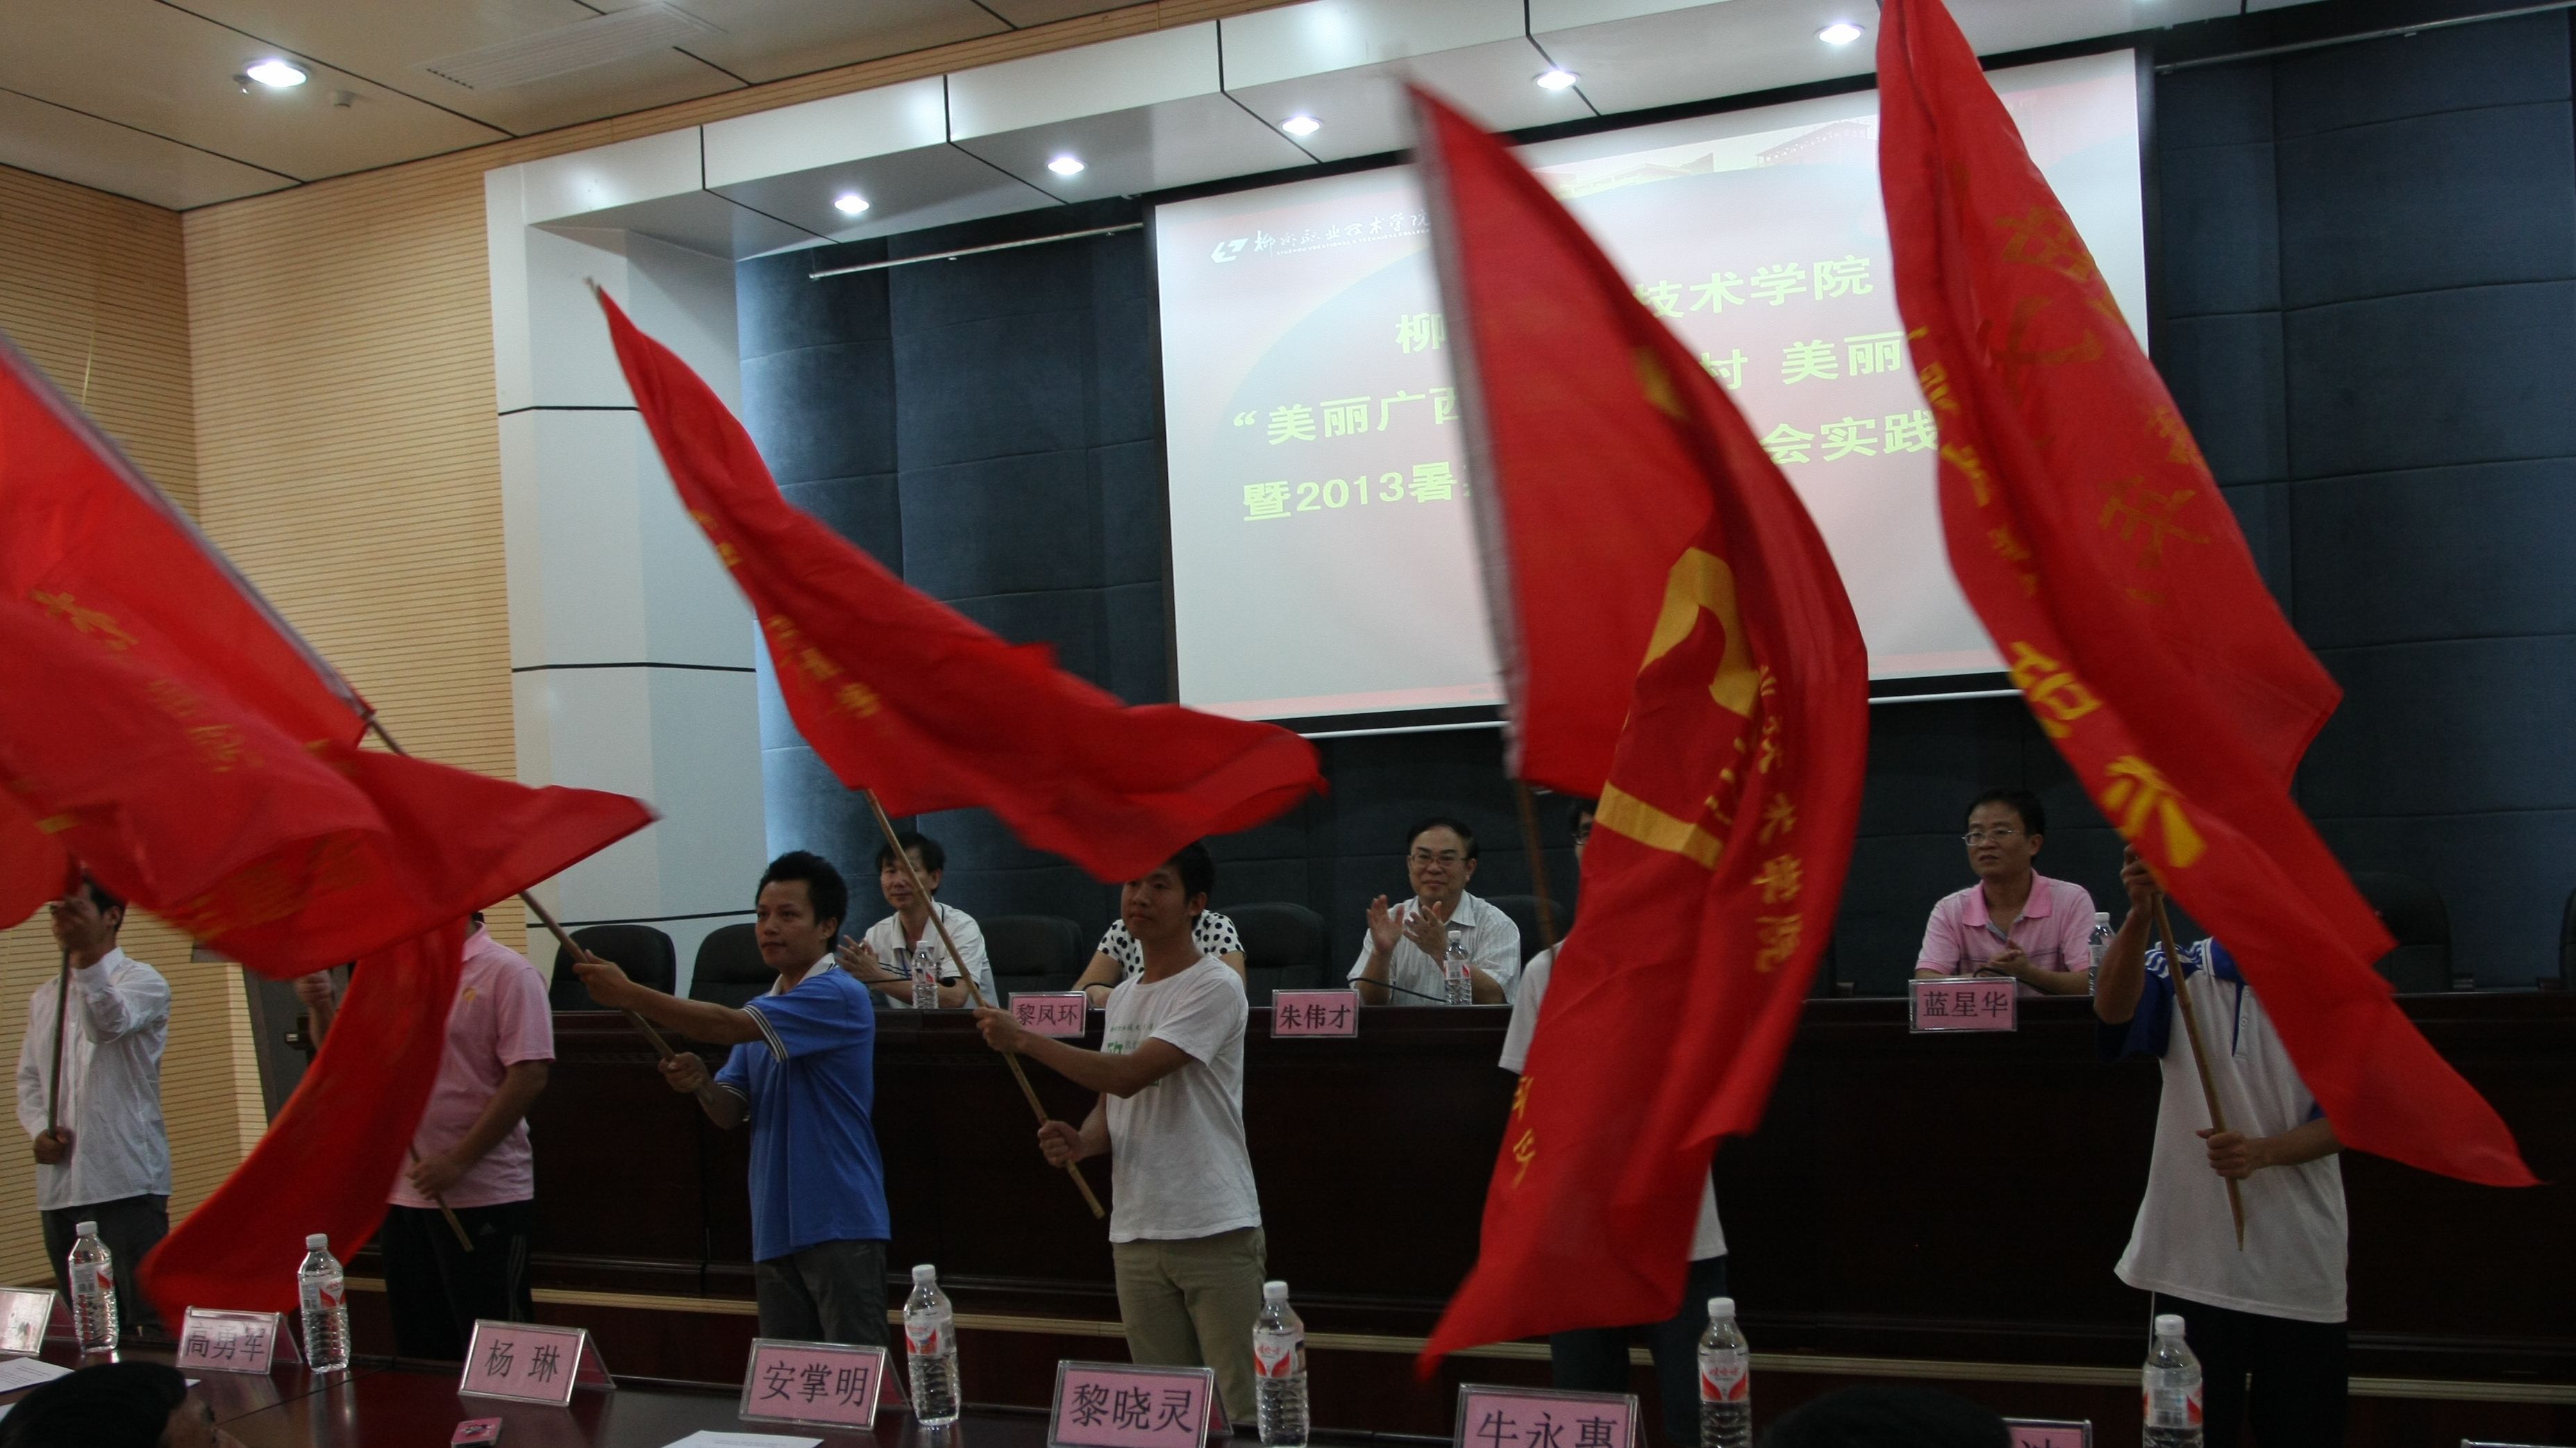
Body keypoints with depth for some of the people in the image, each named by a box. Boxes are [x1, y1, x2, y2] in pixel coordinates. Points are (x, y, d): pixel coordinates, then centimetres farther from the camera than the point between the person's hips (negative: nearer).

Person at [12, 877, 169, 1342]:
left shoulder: (141, 981, -1)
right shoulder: (46, 998, 20)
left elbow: (110, 1025, -23)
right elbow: (29, 1078, 22)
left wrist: (86, 960, -42)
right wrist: (38, 1130, 0)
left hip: (125, 1185, -7)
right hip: (59, 1186, 7)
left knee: (153, 1326, -10)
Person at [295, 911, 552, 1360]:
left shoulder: (506, 973, -10)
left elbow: (529, 1075, -17)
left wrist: (458, 1161, -19)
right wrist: (322, 1007, -4)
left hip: (485, 1198, -7)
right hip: (404, 1194, 7)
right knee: (419, 1351, 16)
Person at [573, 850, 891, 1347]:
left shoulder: (839, 996, -11)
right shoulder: (763, 1009, 17)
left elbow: (732, 1027, -22)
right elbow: (731, 1112, 13)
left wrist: (631, 995, -21)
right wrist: (699, 1084, -9)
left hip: (839, 1226, -8)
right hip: (776, 1230, 8)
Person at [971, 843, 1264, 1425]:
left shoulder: (1215, 988, -11)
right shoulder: (1122, 997, 14)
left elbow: (1129, 1076, -20)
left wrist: (1023, 1039, -13)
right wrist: (1079, 1141, -5)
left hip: (1216, 1231, -7)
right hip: (1136, 1234, 7)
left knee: (1241, 1408, -4)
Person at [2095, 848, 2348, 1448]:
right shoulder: (2179, 977, -3)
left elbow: (2342, 1120, 0)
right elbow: (2113, 1009, -25)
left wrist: (2263, 1152, -20)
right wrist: (2140, 915, -42)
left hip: (2301, 1266, 1)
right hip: (2192, 1260, -1)